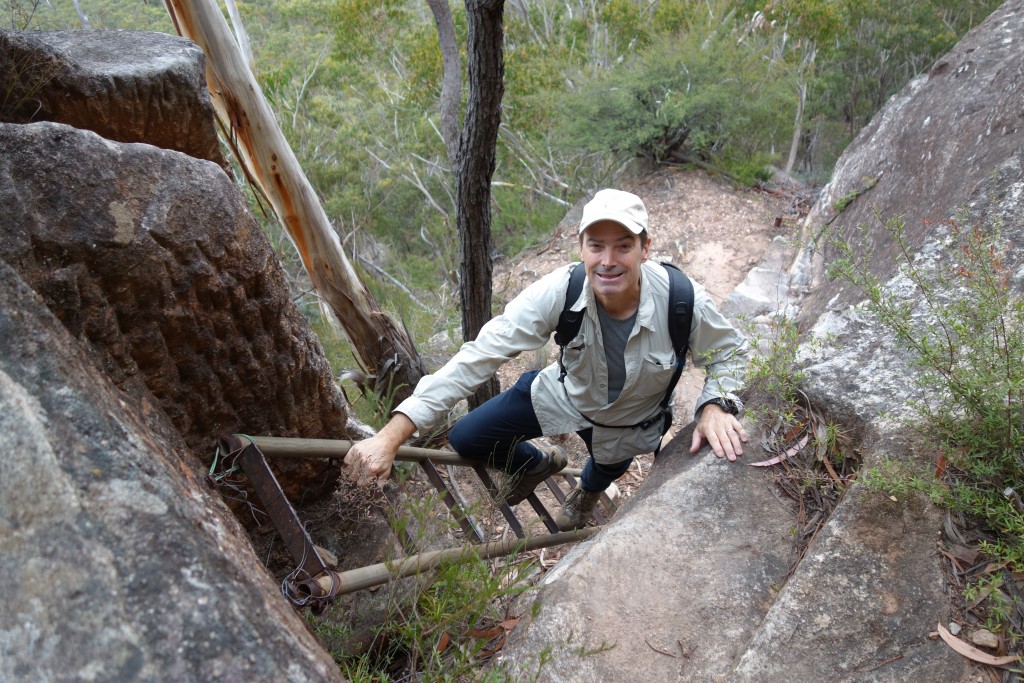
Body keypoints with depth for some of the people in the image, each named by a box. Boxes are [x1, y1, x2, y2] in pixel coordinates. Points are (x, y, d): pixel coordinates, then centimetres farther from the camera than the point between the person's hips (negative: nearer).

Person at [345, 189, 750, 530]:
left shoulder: (683, 301, -35)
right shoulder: (560, 292, -35)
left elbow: (730, 351, -13)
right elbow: (480, 356, -40)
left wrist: (715, 407, -36)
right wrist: (392, 434, -46)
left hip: (626, 422, 0)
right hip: (562, 393, 0)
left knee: (606, 471, 29)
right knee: (465, 441, -5)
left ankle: (586, 492, 74)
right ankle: (539, 464, 30)